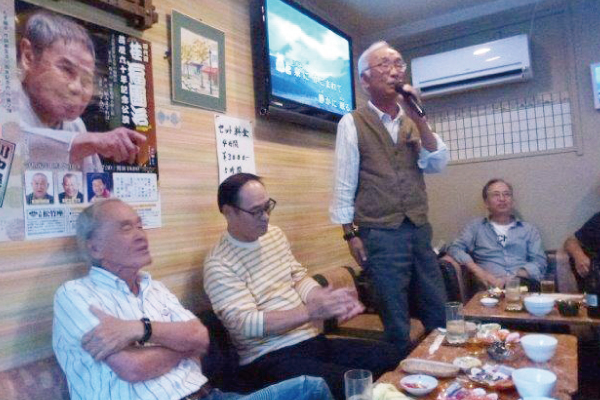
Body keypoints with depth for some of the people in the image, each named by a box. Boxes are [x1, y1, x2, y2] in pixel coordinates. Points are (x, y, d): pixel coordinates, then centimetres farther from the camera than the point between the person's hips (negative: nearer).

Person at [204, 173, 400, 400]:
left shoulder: (274, 234, 10)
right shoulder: (219, 264, -13)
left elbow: (299, 279, 12)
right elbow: (245, 323, -20)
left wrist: (329, 298, -9)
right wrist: (310, 312, -28)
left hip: (311, 340, 7)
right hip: (268, 357, -7)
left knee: (390, 356, -6)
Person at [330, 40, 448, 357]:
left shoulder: (413, 120, 12)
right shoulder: (352, 123, -3)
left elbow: (438, 164, 1)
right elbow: (344, 183, -5)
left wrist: (419, 119, -9)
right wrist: (350, 234, -8)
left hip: (419, 229, 5)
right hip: (380, 234, -5)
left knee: (438, 313, 16)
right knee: (396, 322, 5)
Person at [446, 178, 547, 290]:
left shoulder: (528, 229, 21)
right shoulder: (476, 226, 18)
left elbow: (539, 262, 11)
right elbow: (455, 249, 5)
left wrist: (513, 277, -9)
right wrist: (479, 273, -11)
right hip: (489, 288, 2)